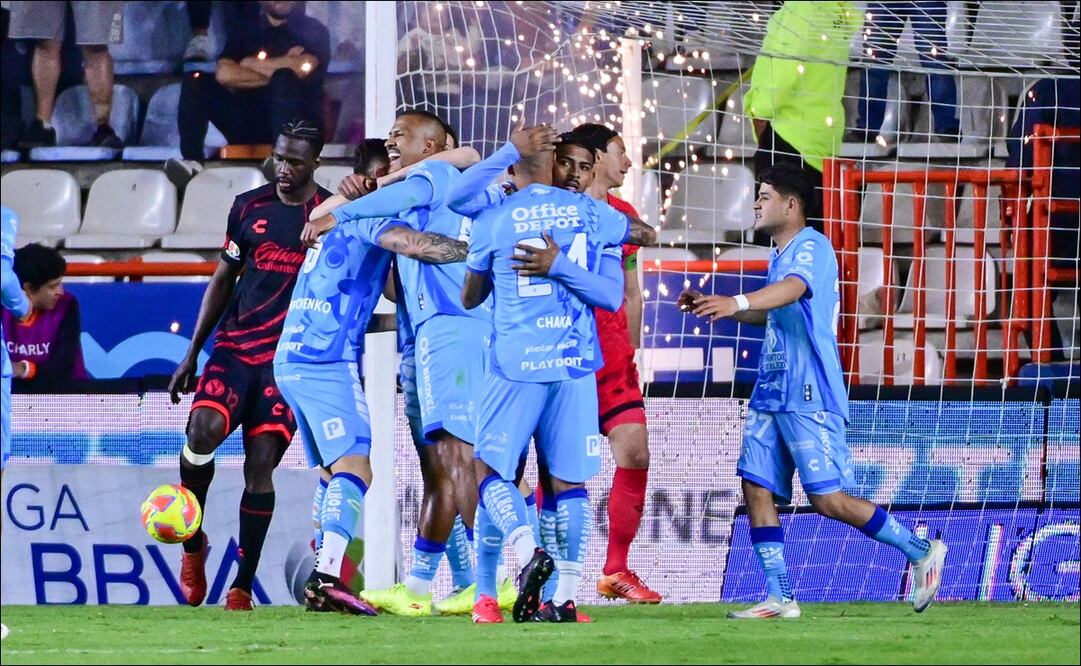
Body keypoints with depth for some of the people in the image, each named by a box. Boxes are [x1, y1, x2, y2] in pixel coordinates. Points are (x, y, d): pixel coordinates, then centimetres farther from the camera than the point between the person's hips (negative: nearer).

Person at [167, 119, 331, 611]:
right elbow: (222, 281, 15)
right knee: (203, 429, -22)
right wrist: (192, 353, 13)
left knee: (260, 465, -7)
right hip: (234, 345, 2)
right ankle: (193, 544, -2)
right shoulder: (249, 207, 9)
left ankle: (243, 586, 1)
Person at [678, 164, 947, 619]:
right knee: (756, 488, 0)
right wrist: (713, 305, 24)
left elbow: (791, 289, -33)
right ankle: (779, 597, 2)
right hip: (772, 393, 9)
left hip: (810, 397, -9)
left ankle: (921, 551, 5)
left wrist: (737, 301, -50)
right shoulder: (781, 256, 18)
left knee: (828, 500, -9)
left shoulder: (812, 247, -12)